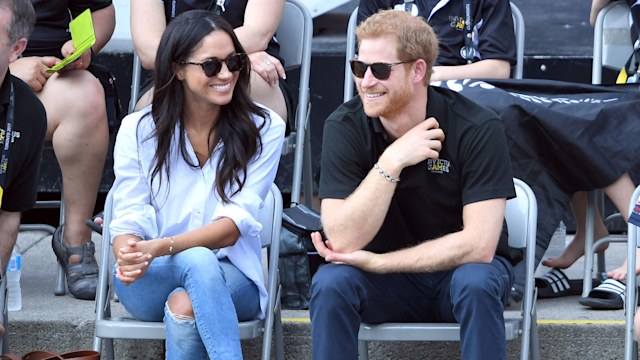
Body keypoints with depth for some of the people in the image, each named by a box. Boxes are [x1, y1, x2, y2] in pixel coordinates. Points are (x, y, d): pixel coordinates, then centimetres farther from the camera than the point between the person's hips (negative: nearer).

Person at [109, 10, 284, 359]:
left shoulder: (264, 128, -3)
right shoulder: (137, 130, 1)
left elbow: (235, 224, -11)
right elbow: (128, 220, -4)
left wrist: (161, 248, -28)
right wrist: (129, 257, -30)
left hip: (231, 277, -1)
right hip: (150, 280, 1)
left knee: (185, 308, -37)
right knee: (197, 259, -35)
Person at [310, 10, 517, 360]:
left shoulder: (477, 129, -19)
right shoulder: (344, 127, -13)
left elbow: (478, 246, -25)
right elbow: (343, 240, -20)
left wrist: (376, 263, -23)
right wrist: (391, 162, -30)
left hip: (461, 269, -1)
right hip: (384, 280, 2)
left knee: (476, 283, -34)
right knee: (329, 283, -28)